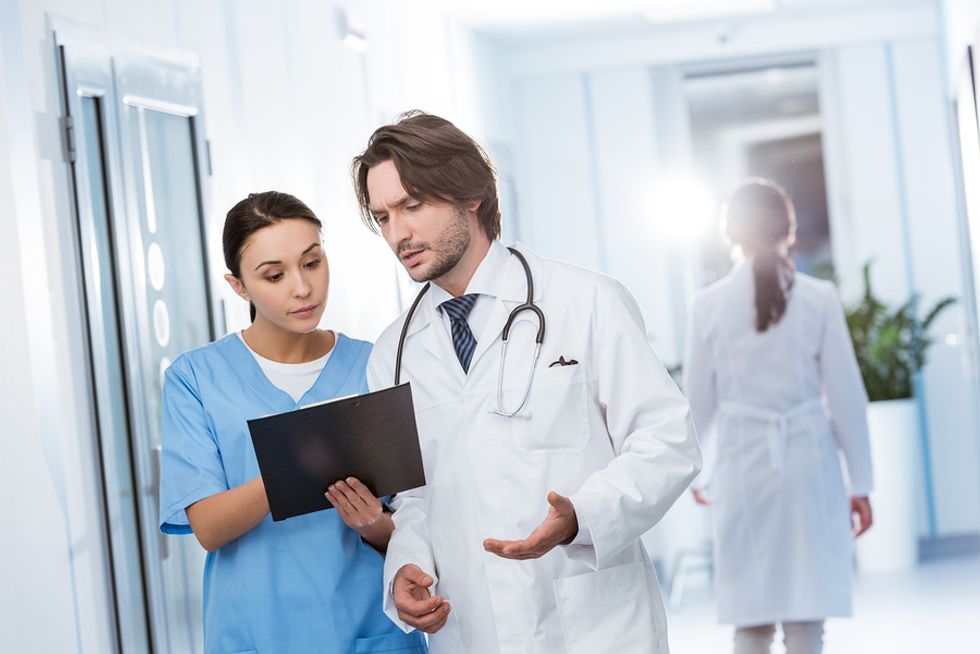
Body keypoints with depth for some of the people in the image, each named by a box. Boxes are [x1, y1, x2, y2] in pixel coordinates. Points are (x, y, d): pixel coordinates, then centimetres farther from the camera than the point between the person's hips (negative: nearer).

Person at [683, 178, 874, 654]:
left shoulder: (709, 306, -1)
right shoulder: (818, 298, -2)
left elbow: (700, 402, 5)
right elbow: (847, 396, 0)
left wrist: (700, 471, 20)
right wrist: (860, 481, 7)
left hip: (743, 468, 1)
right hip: (809, 460, -1)